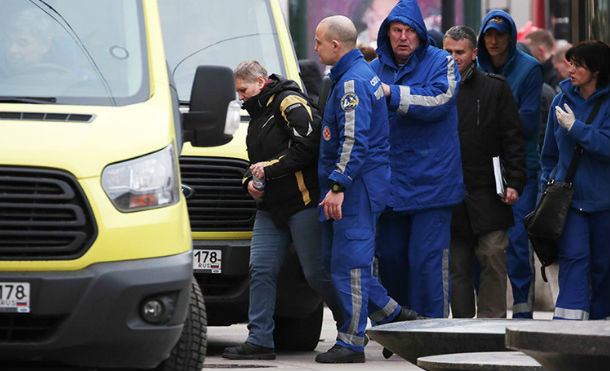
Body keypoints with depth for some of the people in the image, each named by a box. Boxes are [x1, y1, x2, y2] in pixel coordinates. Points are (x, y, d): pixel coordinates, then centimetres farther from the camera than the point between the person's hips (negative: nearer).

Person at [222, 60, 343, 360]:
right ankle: (259, 341, 1)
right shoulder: (258, 113, 21)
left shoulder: (289, 102, -9)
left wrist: (270, 168, -15)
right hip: (271, 209, 9)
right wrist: (251, 180, 7)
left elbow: (309, 143, -20)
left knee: (317, 274, -6)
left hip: (303, 203, -9)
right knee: (260, 270, 0)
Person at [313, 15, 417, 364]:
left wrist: (338, 185, -26)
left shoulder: (352, 82, -16)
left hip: (357, 187, -11)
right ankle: (394, 317, 17)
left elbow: (354, 140, -23)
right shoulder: (361, 72, 17)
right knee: (337, 260, 12)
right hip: (353, 186, 11)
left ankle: (351, 343, -4)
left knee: (349, 262, -7)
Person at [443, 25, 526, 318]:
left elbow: (513, 140, 3)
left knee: (493, 259, -7)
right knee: (457, 267, 3)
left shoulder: (496, 88, 4)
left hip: (487, 195, -2)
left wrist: (514, 183, -6)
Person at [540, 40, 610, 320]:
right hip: (568, 195, 2)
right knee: (573, 255, -14)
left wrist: (575, 127, -20)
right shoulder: (561, 101, 7)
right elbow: (550, 151, 19)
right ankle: (569, 318, -21)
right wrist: (547, 183, 17)